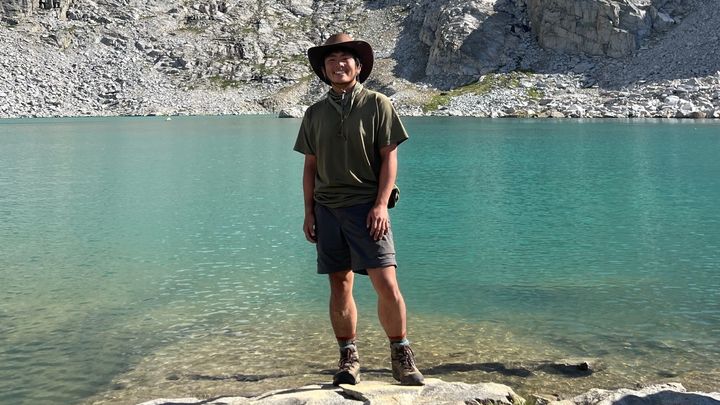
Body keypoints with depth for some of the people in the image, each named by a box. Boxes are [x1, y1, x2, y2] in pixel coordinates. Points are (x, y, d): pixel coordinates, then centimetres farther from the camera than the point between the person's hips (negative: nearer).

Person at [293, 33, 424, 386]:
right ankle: (348, 358, 17)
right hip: (328, 209, 3)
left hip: (366, 207, -3)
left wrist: (381, 205, -12)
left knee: (386, 284, -10)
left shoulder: (377, 104, 1)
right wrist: (309, 211, 7)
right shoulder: (315, 113, 11)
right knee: (340, 286, 6)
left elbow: (389, 158, -3)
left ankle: (401, 354, 8)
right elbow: (310, 166, 14)